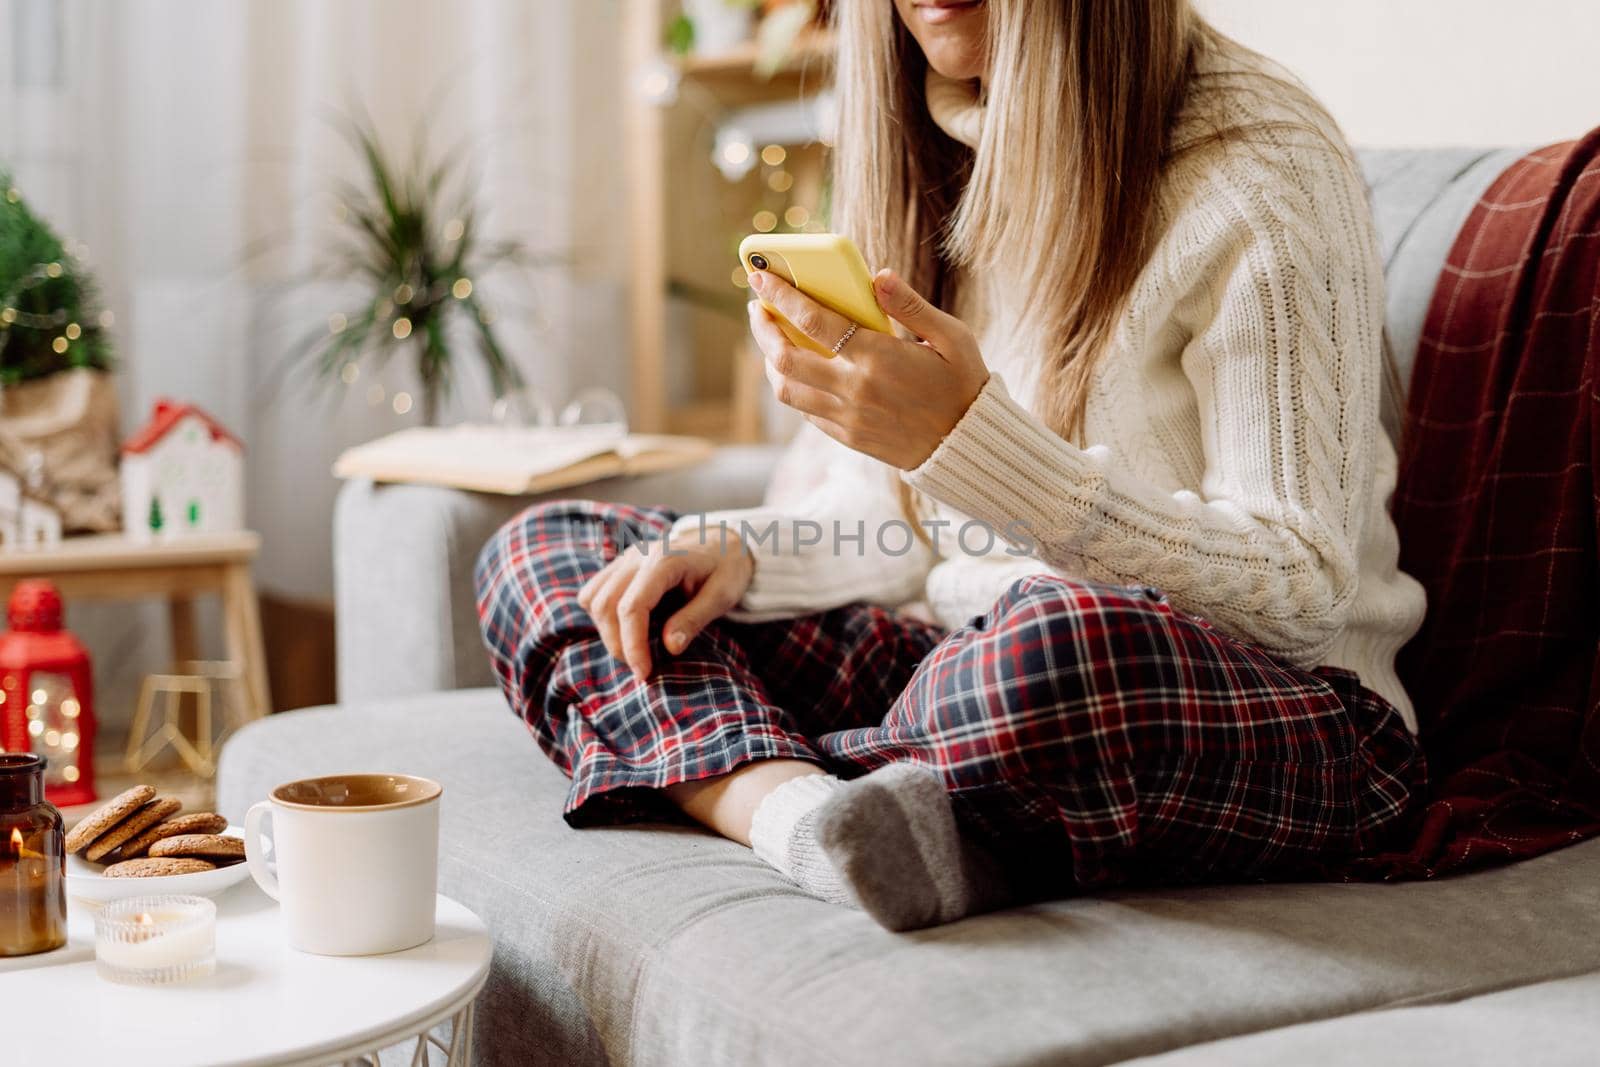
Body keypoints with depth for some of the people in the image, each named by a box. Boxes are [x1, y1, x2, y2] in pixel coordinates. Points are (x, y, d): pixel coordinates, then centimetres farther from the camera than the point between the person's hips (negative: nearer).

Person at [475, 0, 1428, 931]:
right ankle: (803, 811, -24)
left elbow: (1303, 594, -19)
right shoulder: (932, 153, 10)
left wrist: (973, 438, -28)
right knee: (546, 548, 4)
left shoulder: (1262, 166, -12)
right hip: (971, 656, 7)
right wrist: (732, 550, -7)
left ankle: (732, 767, -13)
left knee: (1064, 642, -44)